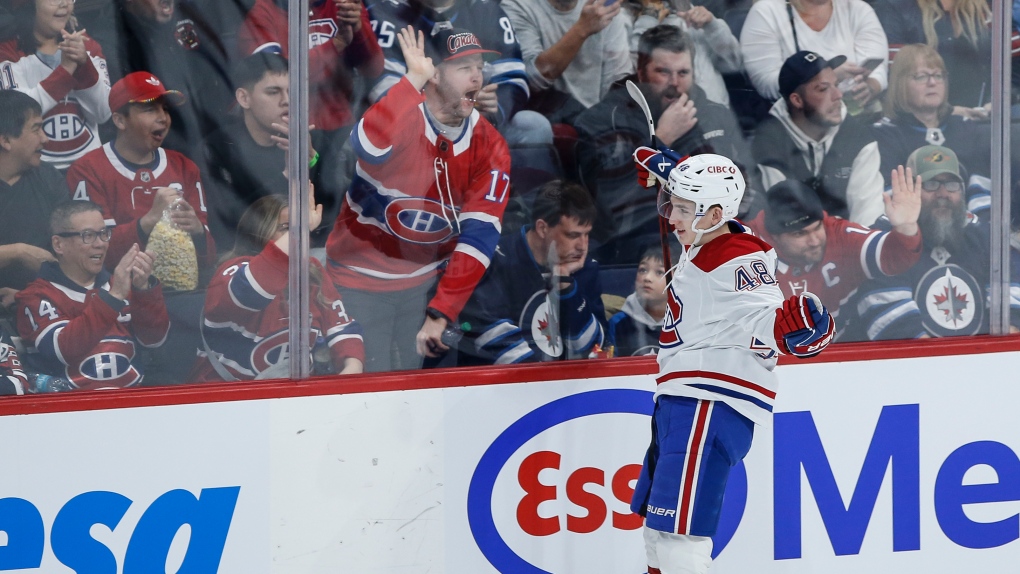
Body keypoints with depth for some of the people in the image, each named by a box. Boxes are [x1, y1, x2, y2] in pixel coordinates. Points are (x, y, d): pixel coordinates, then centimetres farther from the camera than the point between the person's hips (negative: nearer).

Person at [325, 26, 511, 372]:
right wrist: (414, 80, -42)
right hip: (362, 279, -4)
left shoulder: (490, 149, -8)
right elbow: (368, 147, -46)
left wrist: (441, 314, -17)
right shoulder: (400, 115, -20)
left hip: (426, 282, 4)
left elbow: (479, 237, -11)